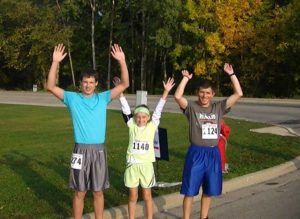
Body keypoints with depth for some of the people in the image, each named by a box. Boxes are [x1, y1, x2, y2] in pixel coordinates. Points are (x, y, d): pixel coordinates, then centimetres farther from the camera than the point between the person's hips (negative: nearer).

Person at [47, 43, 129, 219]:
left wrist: (122, 61, -12)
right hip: (81, 150, -1)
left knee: (98, 191, 12)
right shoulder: (72, 98, 2)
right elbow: (51, 87, -7)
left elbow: (125, 84, -1)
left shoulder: (103, 98, 4)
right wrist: (55, 62, -16)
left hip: (99, 150, 1)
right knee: (80, 192, 8)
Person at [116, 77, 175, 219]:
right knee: (133, 196, 10)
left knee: (147, 196, 10)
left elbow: (158, 110, -7)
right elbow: (125, 109, -5)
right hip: (132, 164, 0)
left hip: (146, 164, 0)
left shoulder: (152, 126, -2)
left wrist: (166, 91, -12)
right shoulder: (131, 125, 0)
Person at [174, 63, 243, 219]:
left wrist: (231, 74, -3)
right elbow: (177, 96, -23)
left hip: (213, 154, 4)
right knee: (190, 190, 5)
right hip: (196, 153, -4)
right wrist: (186, 78, -18)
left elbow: (238, 94, 0)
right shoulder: (191, 107, -5)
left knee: (209, 190, 16)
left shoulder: (219, 107, 4)